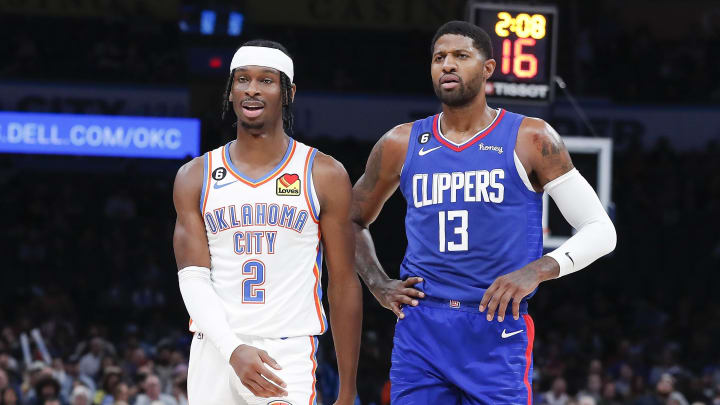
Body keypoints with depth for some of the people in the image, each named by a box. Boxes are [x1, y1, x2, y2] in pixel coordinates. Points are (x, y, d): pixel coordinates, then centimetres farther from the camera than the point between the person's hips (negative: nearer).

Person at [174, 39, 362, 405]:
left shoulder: (324, 175, 3)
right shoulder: (195, 177, 9)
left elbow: (344, 285, 4)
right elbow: (193, 278, 0)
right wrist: (234, 350, -18)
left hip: (289, 357, -3)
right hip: (215, 352, 3)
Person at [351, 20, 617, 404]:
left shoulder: (530, 139, -1)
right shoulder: (401, 145, 8)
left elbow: (601, 231, -2)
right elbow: (353, 221, 25)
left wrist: (538, 270, -17)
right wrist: (378, 285, 10)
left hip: (498, 333, -3)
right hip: (420, 331, 3)